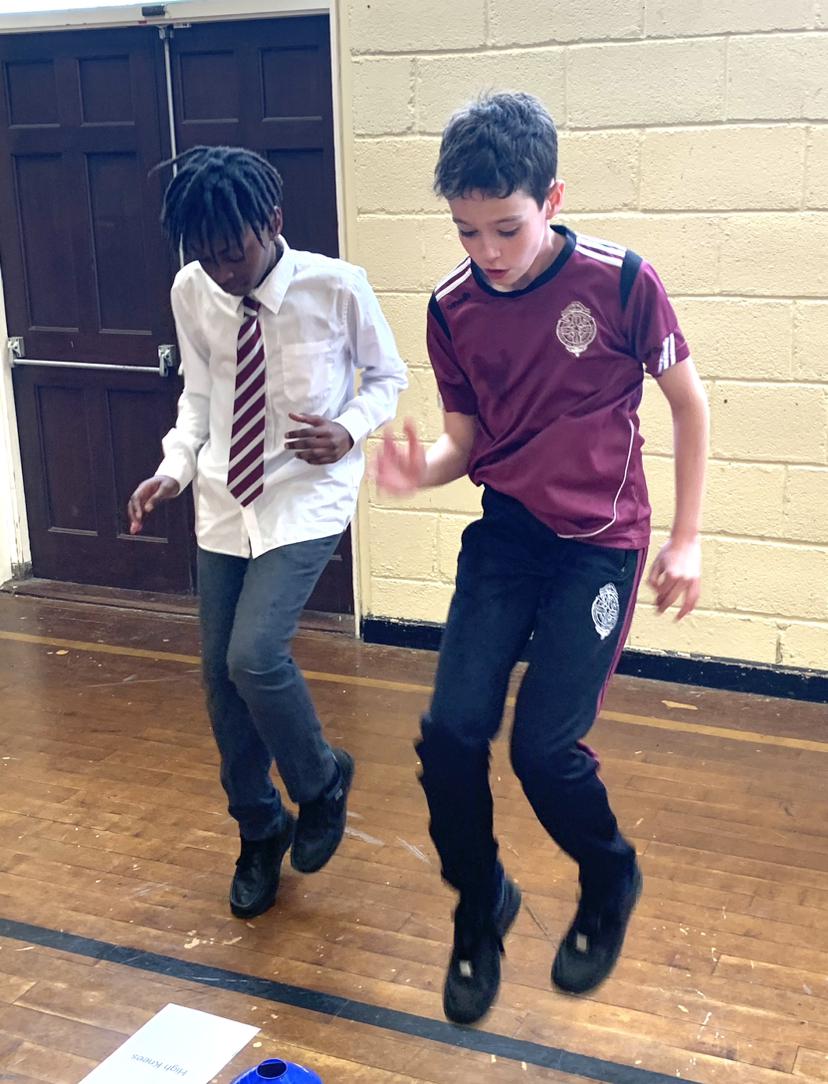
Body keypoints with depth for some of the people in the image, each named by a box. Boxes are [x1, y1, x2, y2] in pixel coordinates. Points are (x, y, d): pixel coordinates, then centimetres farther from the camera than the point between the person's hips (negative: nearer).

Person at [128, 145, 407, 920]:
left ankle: (321, 783, 13)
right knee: (220, 675, 8)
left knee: (255, 657, -20)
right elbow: (199, 395, 9)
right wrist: (176, 467, -6)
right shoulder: (191, 293, -4)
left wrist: (349, 429, -19)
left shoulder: (337, 288, -14)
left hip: (307, 498, -4)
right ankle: (260, 832, 33)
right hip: (224, 501, 5)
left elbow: (387, 377, 0)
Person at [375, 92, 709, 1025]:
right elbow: (468, 434, 6)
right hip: (504, 536, 4)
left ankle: (610, 886, 24)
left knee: (544, 746, -10)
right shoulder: (452, 308, -3)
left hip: (600, 541, -3)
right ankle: (479, 911, 21)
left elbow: (688, 401, -2)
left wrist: (686, 539, -1)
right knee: (450, 733, -7)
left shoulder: (619, 282, -14)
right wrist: (424, 470, -18)